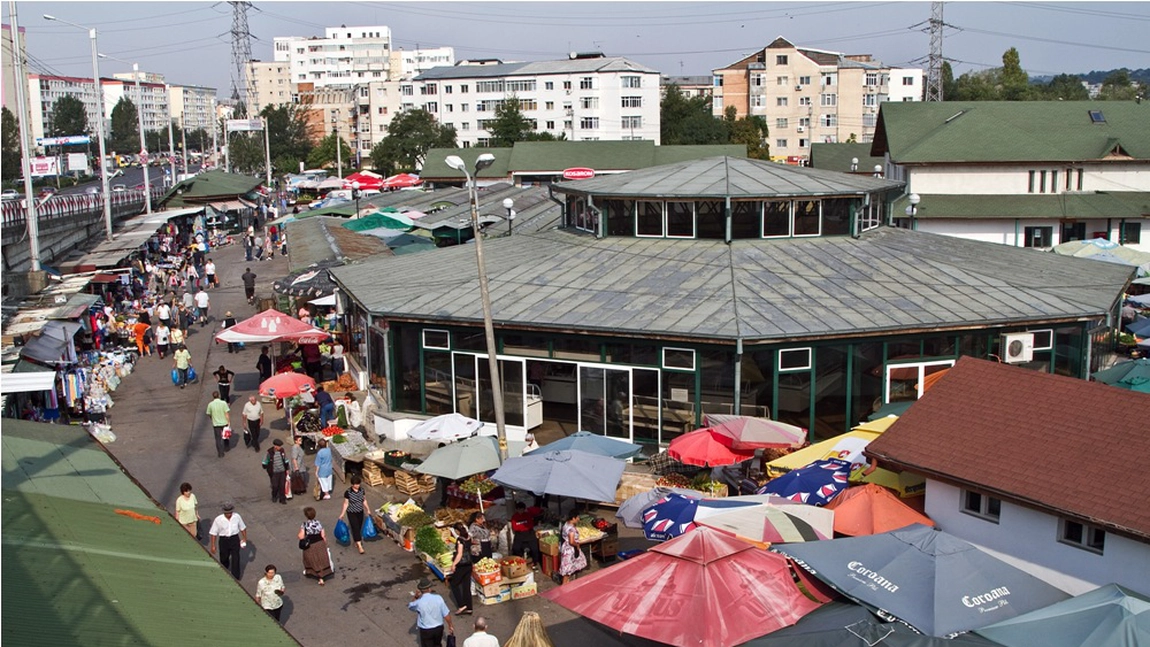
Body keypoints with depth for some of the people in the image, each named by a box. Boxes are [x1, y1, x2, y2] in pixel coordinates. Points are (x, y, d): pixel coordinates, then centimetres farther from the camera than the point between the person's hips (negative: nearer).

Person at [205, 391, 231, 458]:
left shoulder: (210, 404, -9)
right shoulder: (223, 403, -13)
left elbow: (208, 414, 2)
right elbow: (227, 414, -14)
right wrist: (228, 422, -6)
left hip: (216, 424, 0)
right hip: (224, 423, 0)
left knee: (218, 439, 9)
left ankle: (220, 453, 11)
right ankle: (226, 448, 41)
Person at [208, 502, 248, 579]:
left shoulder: (237, 517, -10)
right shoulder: (218, 520, -16)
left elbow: (243, 528, 5)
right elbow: (213, 533, -8)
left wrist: (244, 539, 9)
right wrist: (213, 546, -6)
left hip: (235, 539, 0)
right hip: (224, 540, 0)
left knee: (235, 559, -2)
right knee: (224, 558, 19)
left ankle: (235, 578, 9)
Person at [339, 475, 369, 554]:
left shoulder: (362, 490, -7)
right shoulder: (348, 492, -19)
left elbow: (364, 500, 6)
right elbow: (346, 503, -11)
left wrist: (368, 509, 1)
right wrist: (342, 513, -9)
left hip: (360, 512, 4)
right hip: (351, 513, -4)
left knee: (359, 527, 13)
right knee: (355, 528, -7)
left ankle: (357, 541, 34)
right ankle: (359, 546, -5)